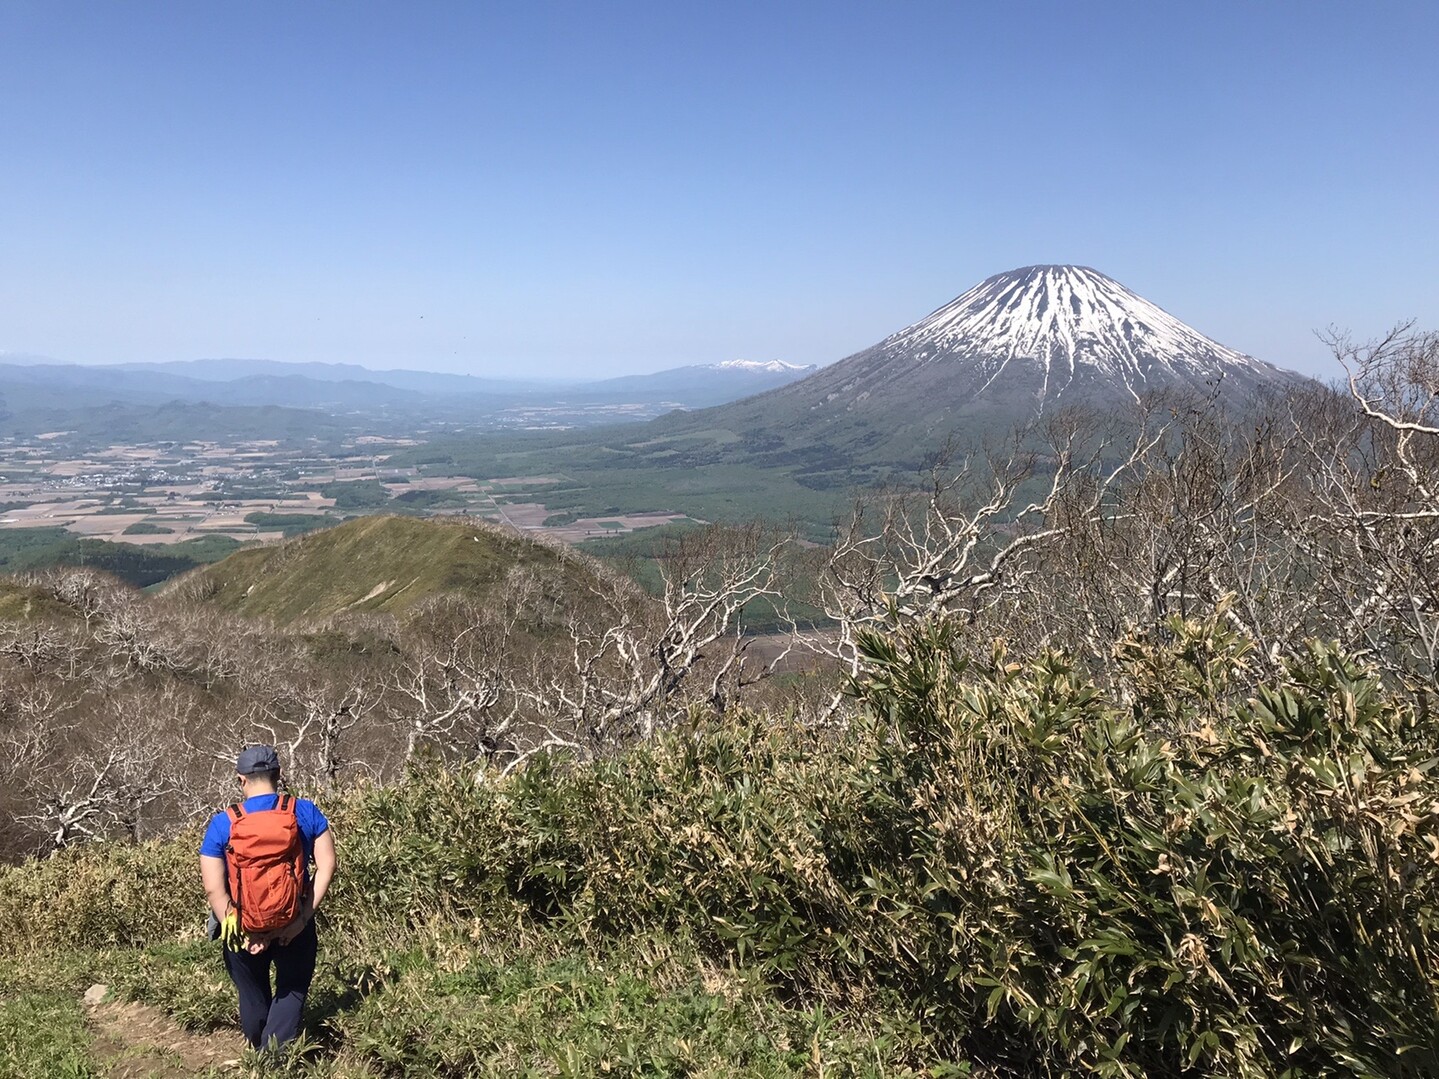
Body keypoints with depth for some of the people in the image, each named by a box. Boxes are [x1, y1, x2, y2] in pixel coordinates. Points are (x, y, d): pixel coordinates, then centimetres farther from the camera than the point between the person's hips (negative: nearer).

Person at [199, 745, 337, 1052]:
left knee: (253, 997, 22)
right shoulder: (306, 812, -7)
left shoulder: (221, 824, -9)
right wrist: (304, 917, -11)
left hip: (244, 927, 0)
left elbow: (214, 890, -14)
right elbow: (327, 866, -11)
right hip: (293, 924, 0)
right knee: (291, 993, 17)